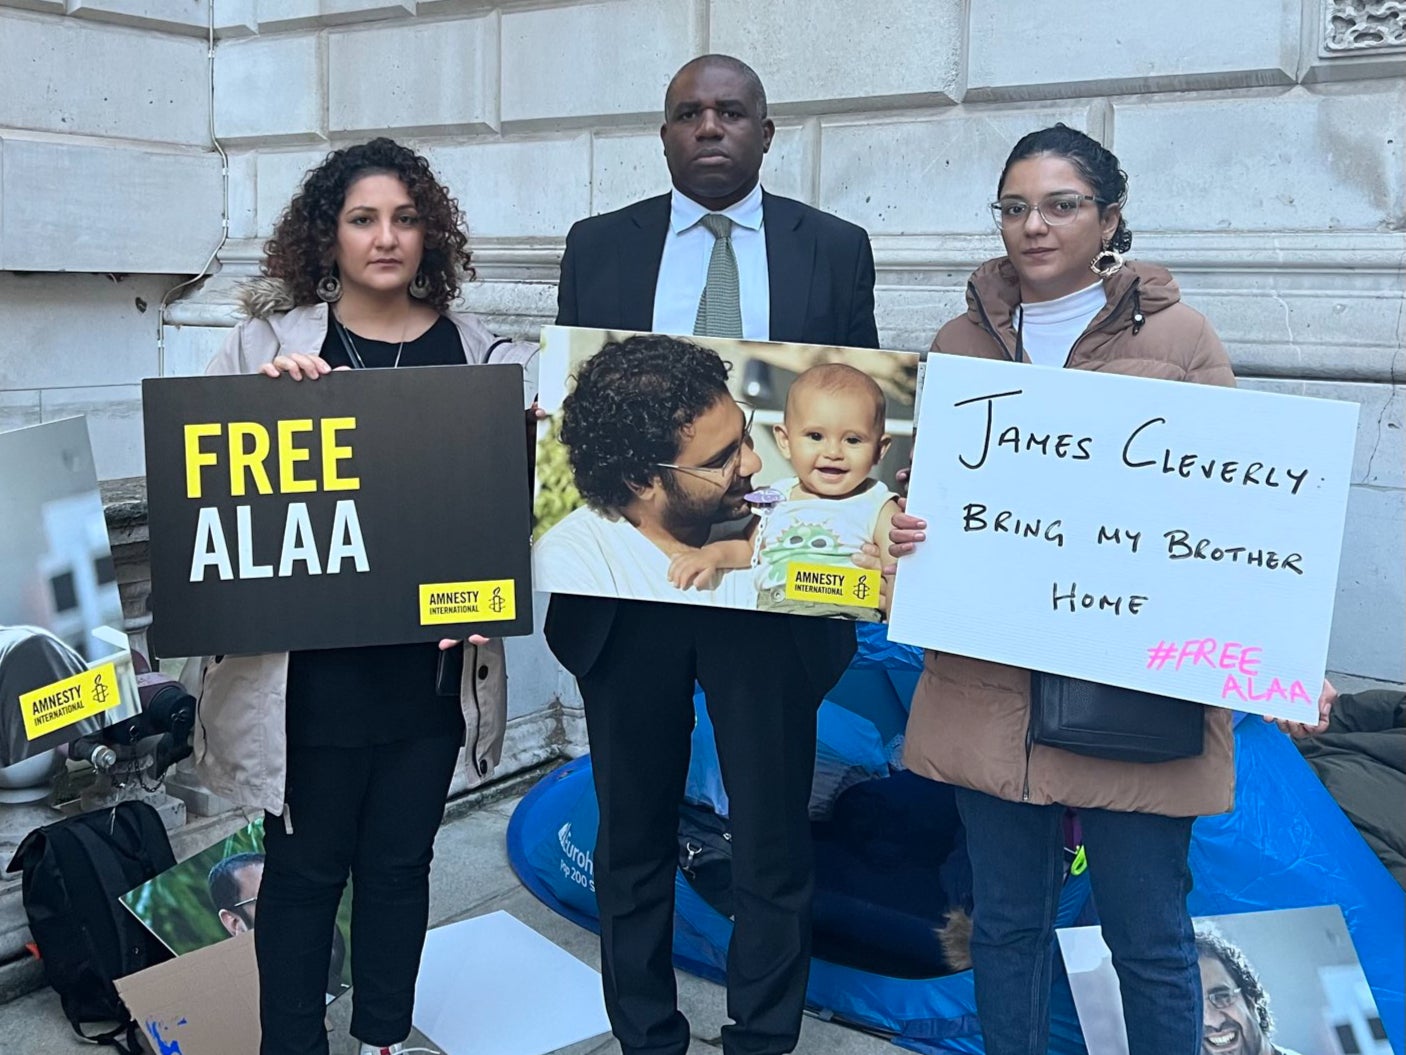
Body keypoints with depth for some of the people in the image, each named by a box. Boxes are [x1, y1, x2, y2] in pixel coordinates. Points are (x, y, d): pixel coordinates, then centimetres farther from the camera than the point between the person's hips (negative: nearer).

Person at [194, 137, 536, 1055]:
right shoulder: (271, 343, -3)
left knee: (400, 859, 16)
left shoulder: (477, 351, 1)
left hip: (429, 658, 2)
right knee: (306, 864, 10)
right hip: (309, 661, -2)